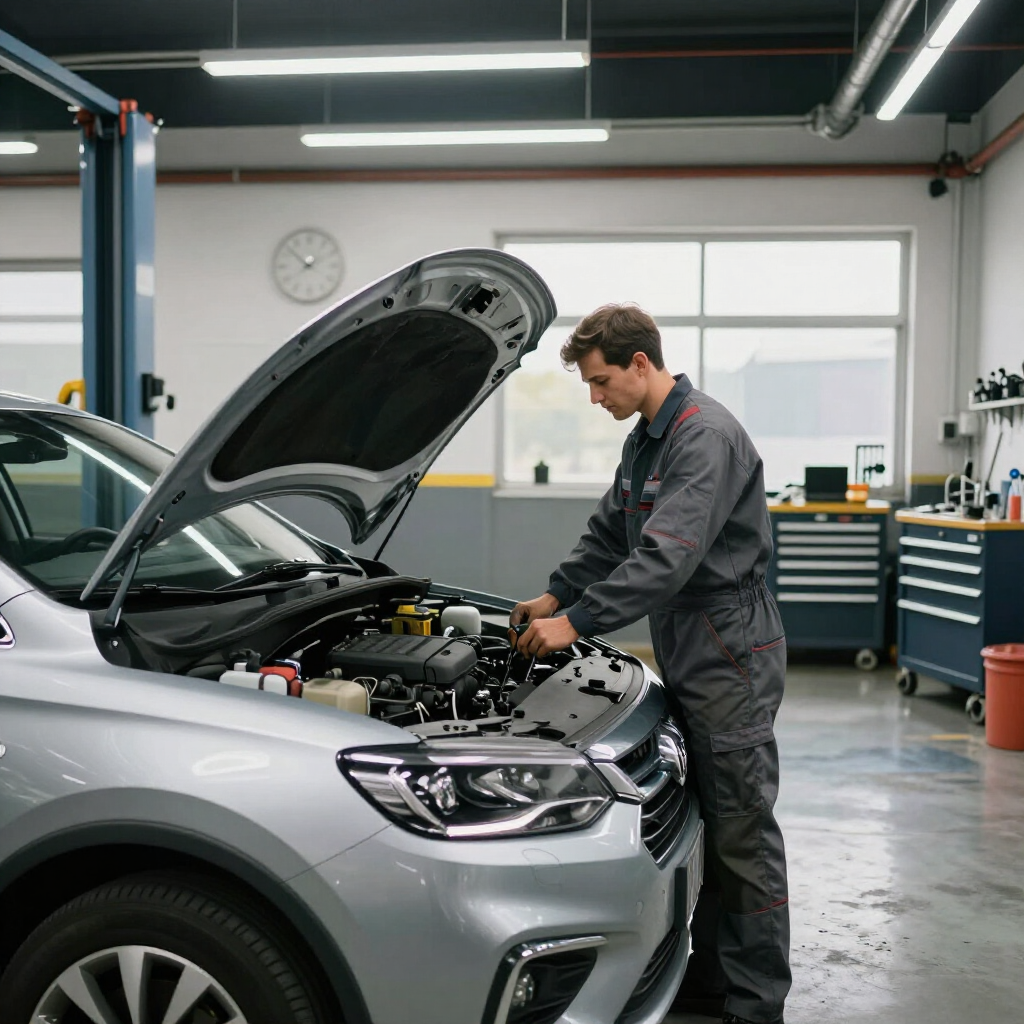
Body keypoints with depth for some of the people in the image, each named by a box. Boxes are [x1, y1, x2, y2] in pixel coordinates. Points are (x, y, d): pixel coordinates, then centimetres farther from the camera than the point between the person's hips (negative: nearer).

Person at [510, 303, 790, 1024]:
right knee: (702, 825, 16)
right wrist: (554, 596, 13)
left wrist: (577, 624, -25)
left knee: (743, 832, -1)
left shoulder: (707, 436, -18)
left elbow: (667, 558, -27)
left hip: (731, 657, -10)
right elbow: (609, 536, 23)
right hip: (687, 659, 10)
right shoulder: (646, 440, 14)